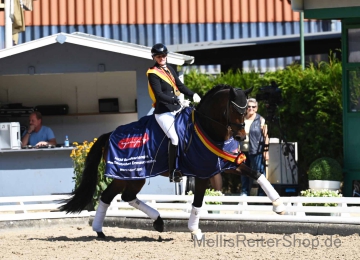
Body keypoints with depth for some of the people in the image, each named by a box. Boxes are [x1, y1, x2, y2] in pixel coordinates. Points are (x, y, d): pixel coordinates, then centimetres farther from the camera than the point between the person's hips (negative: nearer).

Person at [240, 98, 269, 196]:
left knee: (259, 172, -4)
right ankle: (245, 191, 19)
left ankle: (261, 194, -1)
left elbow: (265, 135, -4)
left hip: (256, 151, -4)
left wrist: (266, 151, -9)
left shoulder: (260, 120, -2)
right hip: (243, 151, 5)